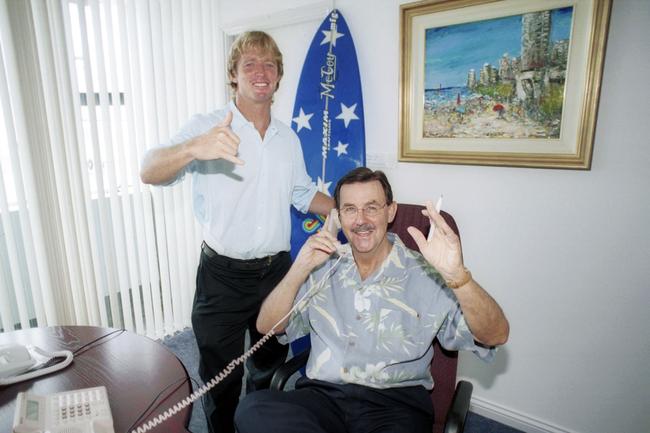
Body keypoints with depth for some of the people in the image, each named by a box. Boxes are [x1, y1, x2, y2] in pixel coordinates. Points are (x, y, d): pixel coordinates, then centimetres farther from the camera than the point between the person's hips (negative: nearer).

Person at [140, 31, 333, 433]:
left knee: (271, 372, 25)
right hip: (223, 276, -4)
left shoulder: (288, 137, 6)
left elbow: (304, 195, 16)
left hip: (277, 271, 5)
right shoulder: (207, 126, -9)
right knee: (221, 381, 14)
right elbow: (150, 172, -23)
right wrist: (193, 148, -45)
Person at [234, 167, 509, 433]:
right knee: (252, 409, -26)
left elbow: (496, 336, -8)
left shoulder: (426, 273, 0)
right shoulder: (324, 267, 9)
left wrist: (457, 275, -27)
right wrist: (299, 269, -11)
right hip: (322, 394, 3)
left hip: (396, 403, -2)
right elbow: (267, 327, 5)